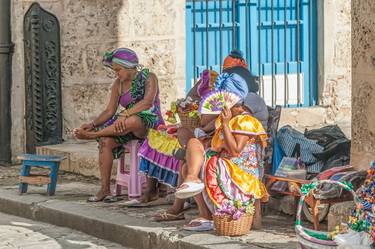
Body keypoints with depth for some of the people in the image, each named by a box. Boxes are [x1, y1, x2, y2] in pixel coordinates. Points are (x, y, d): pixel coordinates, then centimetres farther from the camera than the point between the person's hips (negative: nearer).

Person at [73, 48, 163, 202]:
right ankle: (105, 189, -24)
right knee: (106, 141, -23)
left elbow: (148, 102, -23)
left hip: (150, 124, -6)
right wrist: (93, 124, -10)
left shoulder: (148, 78, -5)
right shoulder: (119, 84, 12)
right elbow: (110, 110, 7)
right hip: (126, 126, 6)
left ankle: (91, 135, -23)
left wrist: (125, 113, -34)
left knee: (132, 120, -40)